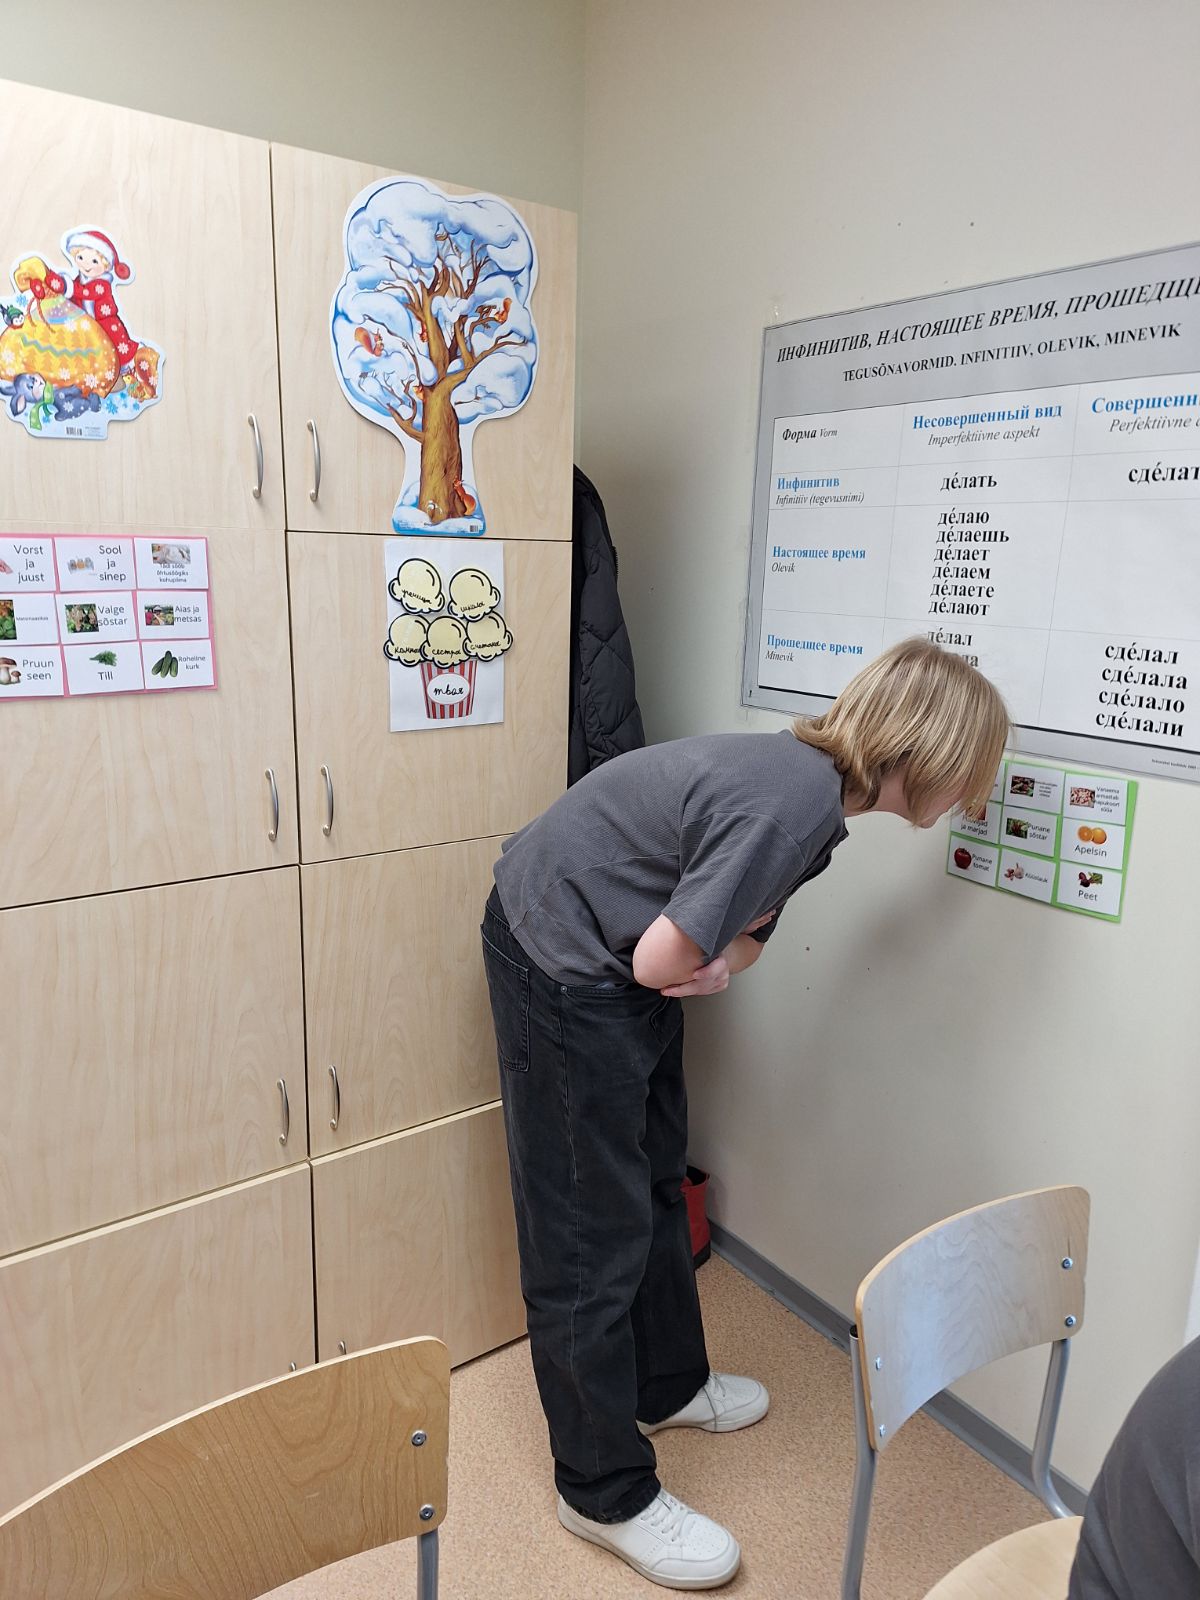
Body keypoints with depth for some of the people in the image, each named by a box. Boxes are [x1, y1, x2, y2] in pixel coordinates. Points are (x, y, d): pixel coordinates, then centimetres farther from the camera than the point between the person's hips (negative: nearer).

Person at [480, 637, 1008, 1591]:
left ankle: (666, 1383, 45)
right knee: (594, 1232, 3)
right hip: (561, 964, -10)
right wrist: (722, 959, -6)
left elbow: (742, 932, 8)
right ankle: (607, 1493, 23)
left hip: (614, 959, 10)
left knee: (655, 1181, 23)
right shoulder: (791, 803, -29)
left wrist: (717, 961, -14)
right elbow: (661, 962, -27)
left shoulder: (812, 781, 1)